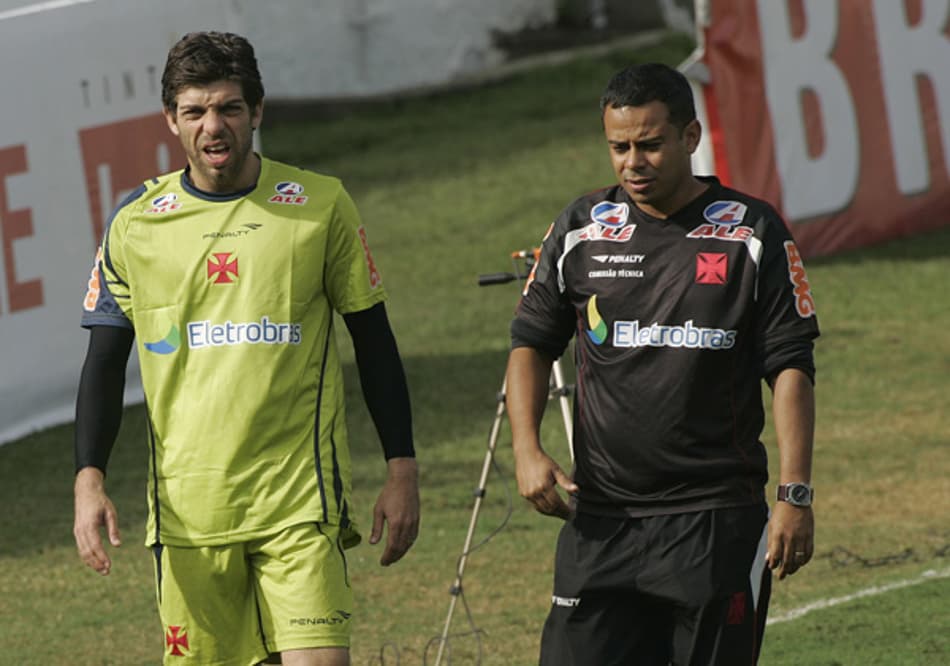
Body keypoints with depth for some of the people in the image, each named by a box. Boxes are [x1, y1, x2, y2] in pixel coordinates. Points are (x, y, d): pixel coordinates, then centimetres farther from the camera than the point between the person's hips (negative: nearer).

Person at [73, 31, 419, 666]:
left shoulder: (321, 207, 2)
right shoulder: (136, 225, 5)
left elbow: (374, 343, 7)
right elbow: (105, 362, 9)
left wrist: (402, 470, 3)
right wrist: (89, 480, -3)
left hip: (302, 502, -2)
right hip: (187, 509, 2)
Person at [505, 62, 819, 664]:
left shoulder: (754, 235, 0)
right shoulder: (581, 232, 8)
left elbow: (791, 369, -1)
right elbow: (531, 342, 15)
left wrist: (795, 495, -9)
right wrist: (527, 449, -2)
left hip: (718, 522, -2)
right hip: (600, 518, 2)